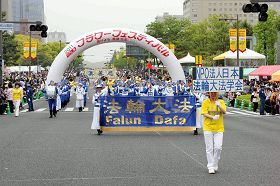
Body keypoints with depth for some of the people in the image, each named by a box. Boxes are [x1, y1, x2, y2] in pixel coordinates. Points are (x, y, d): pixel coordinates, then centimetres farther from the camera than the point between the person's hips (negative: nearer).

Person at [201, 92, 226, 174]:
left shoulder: (221, 102, 6)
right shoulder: (205, 102, 3)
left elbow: (224, 112, -9)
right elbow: (204, 114, -6)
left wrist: (219, 106, -30)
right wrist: (213, 117, -25)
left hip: (219, 128, 1)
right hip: (208, 128, -1)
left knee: (218, 147, -5)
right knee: (209, 148, 0)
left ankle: (215, 165, 12)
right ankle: (210, 167, 7)